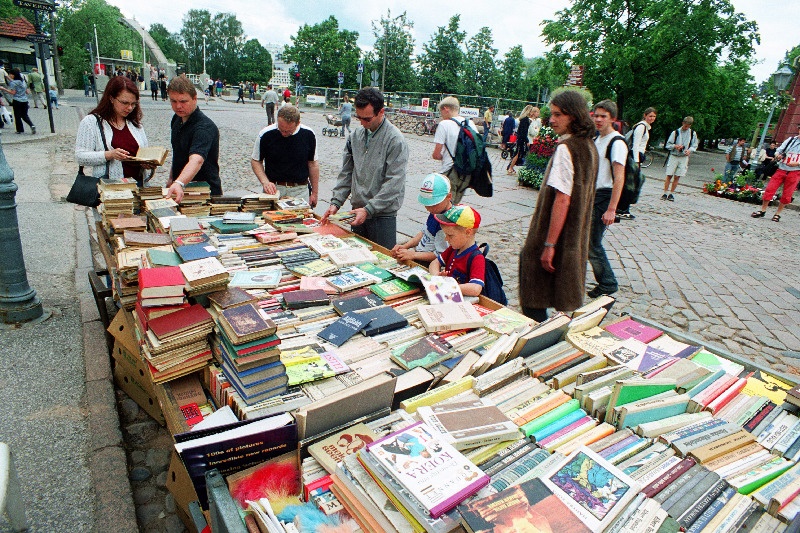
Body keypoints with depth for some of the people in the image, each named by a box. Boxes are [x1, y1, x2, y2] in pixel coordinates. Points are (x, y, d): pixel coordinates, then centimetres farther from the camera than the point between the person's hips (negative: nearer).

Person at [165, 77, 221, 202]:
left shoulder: (204, 127, -24)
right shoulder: (177, 119, 4)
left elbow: (197, 160, -41)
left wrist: (179, 183, -55)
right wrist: (171, 178, 15)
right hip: (181, 191, 8)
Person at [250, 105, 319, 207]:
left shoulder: (308, 134, -3)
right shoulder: (266, 134, -7)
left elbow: (313, 164, 6)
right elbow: (256, 161, 5)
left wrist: (314, 193, 7)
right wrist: (265, 182, -12)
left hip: (300, 190, 1)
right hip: (274, 189, 0)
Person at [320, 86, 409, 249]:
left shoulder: (395, 140, -13)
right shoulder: (355, 136, 7)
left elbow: (394, 183, -18)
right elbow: (346, 173, 11)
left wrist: (369, 209, -21)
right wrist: (336, 202, 1)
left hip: (382, 215, -6)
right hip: (357, 211, 6)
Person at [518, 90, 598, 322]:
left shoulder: (566, 148, -18)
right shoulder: (589, 146, 11)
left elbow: (562, 199, -24)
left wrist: (549, 244, -22)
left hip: (558, 238, -10)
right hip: (576, 239, 10)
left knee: (534, 303, 1)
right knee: (567, 306, 20)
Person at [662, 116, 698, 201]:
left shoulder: (692, 134, 6)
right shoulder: (675, 132, -1)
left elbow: (694, 145, 10)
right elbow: (668, 145, -1)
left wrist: (689, 150, -11)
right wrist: (675, 146, -20)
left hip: (684, 157, 2)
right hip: (674, 156, -2)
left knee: (677, 177, 2)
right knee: (669, 175, -3)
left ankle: (671, 193, 10)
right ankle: (665, 193, 3)